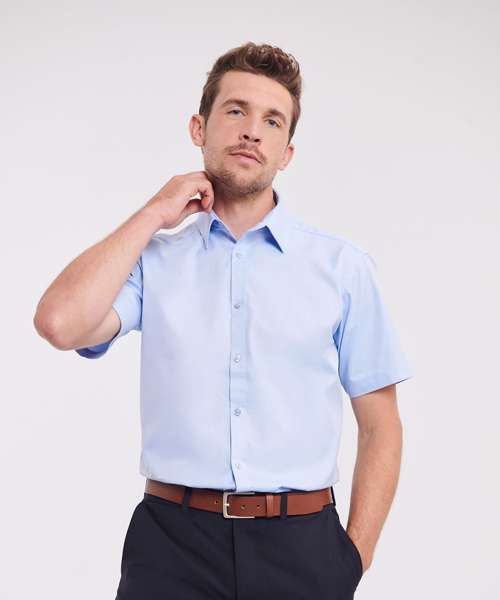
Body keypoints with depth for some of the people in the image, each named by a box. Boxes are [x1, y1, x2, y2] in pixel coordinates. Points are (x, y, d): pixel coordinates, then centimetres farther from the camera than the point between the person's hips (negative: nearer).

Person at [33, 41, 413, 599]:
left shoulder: (342, 265, 2)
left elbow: (380, 427, 4)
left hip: (301, 548, 0)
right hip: (171, 539, 0)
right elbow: (60, 323, -16)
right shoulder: (153, 260, 4)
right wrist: (154, 214, -6)